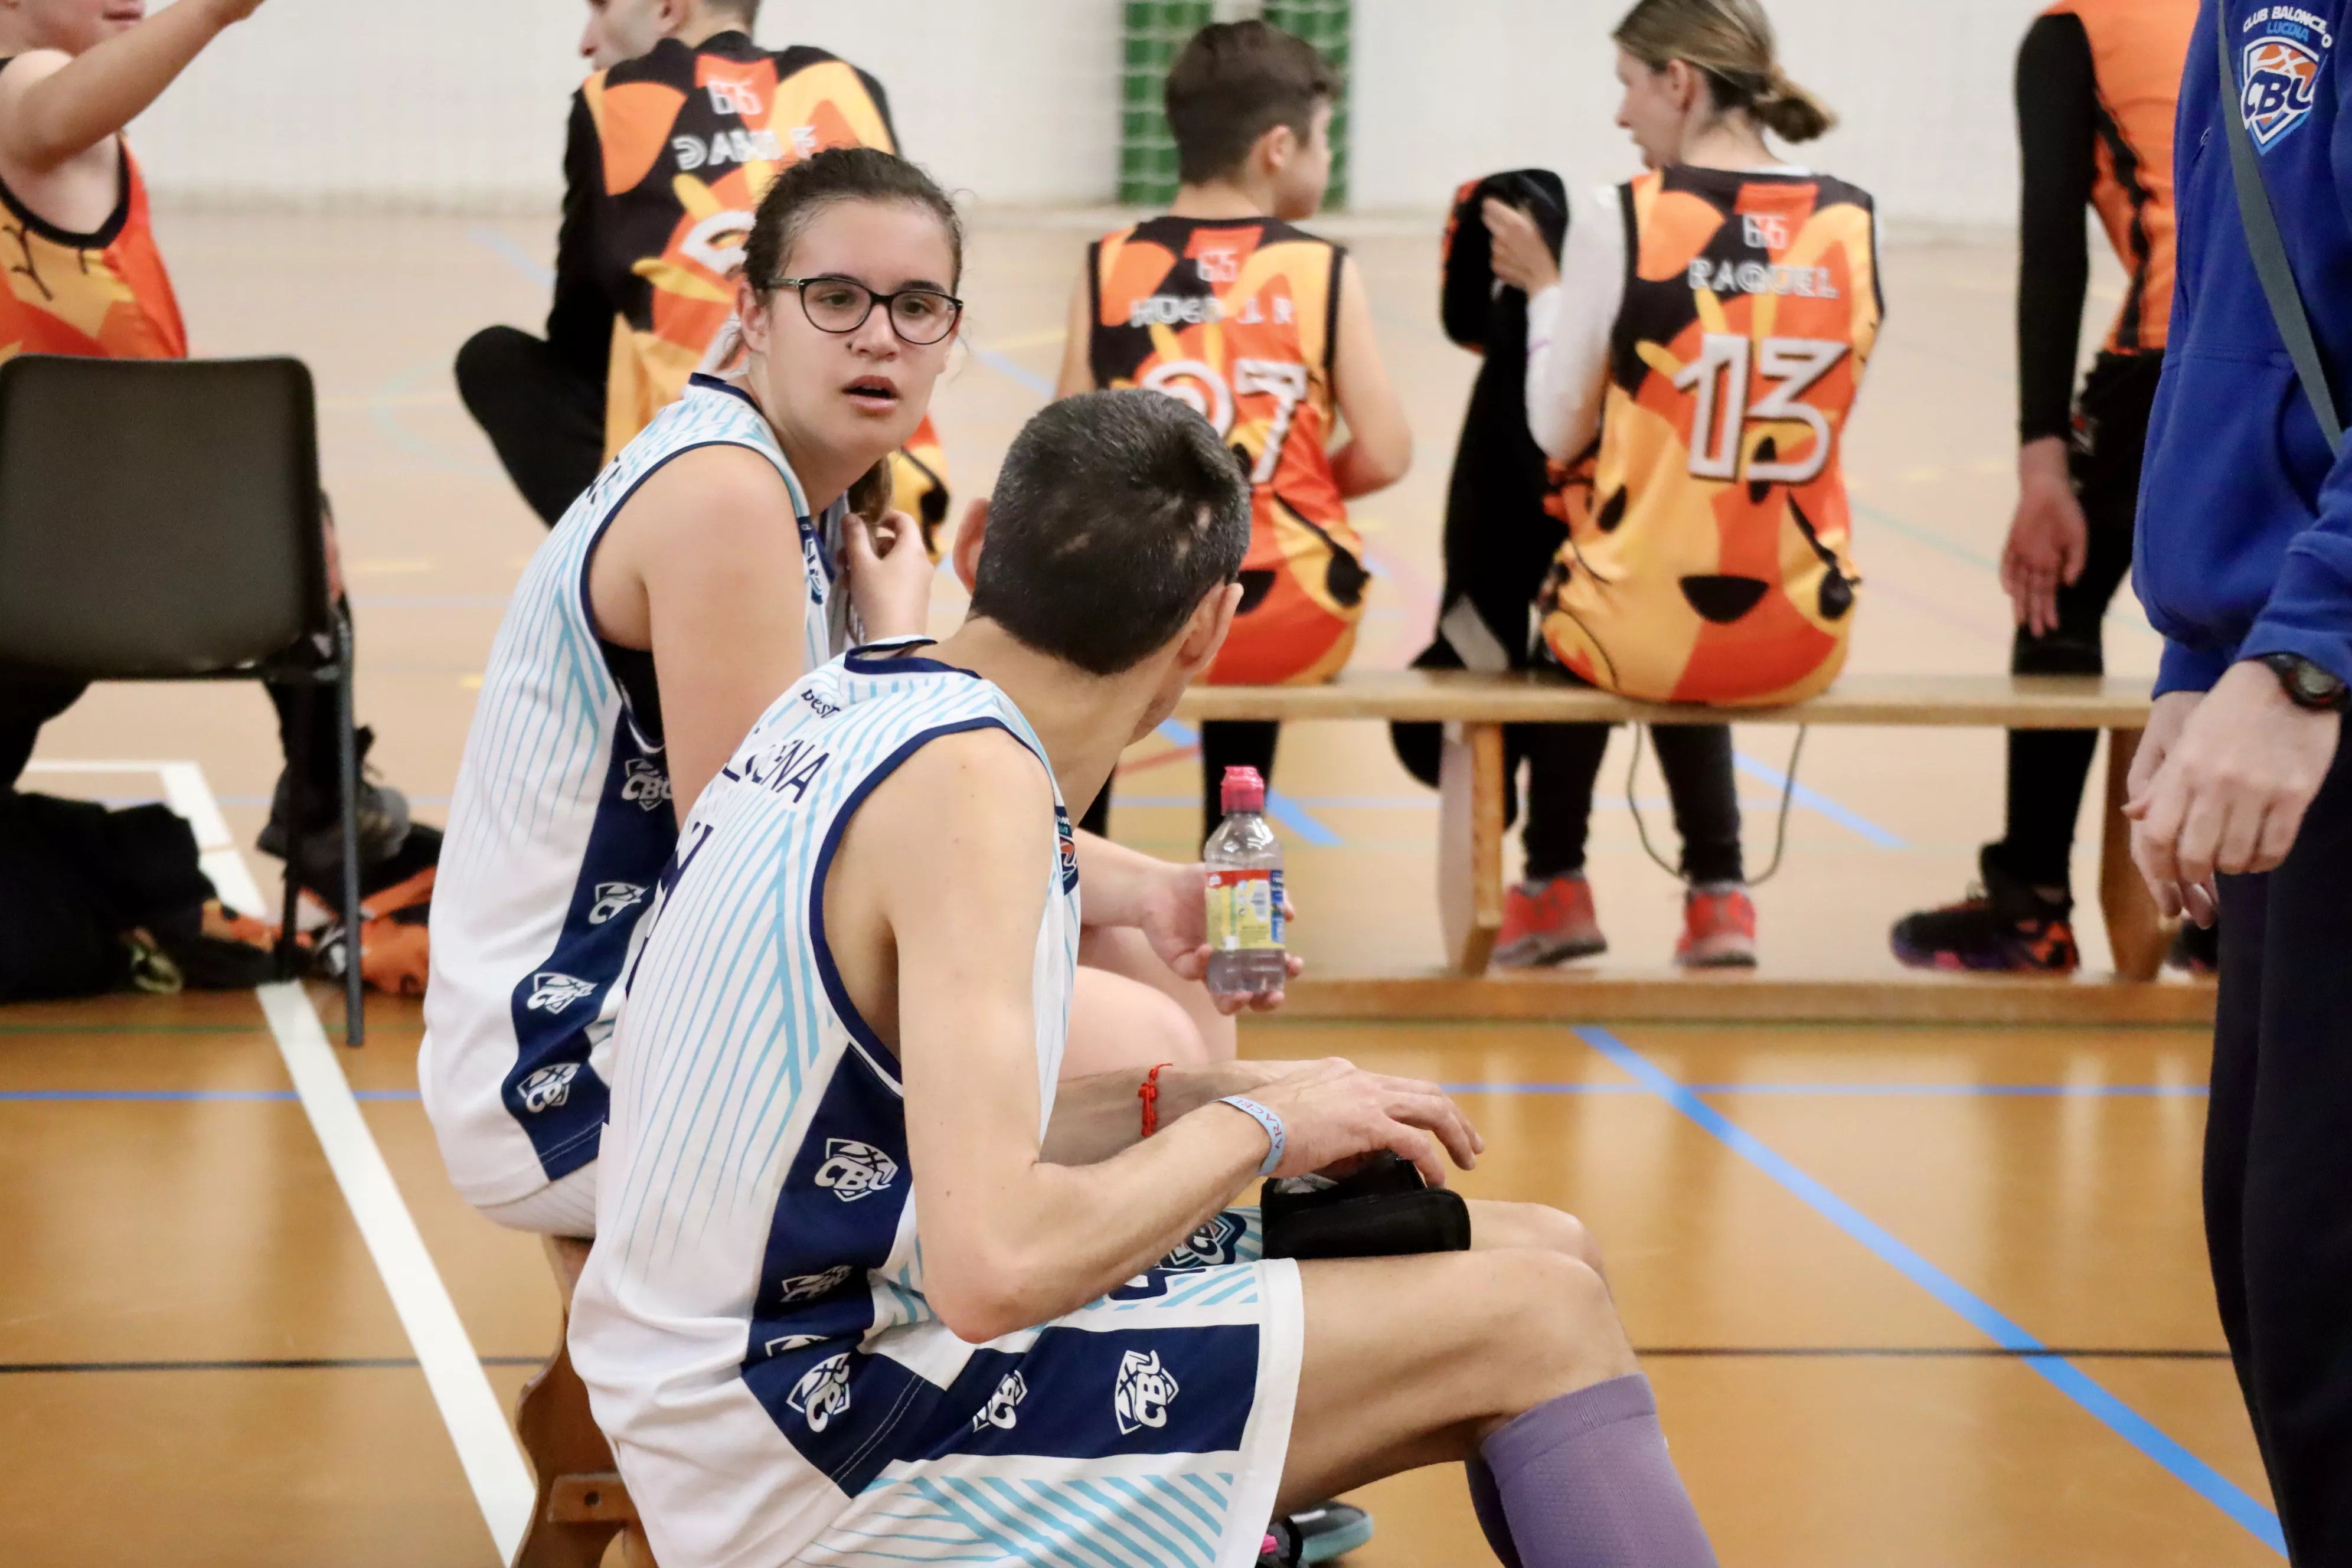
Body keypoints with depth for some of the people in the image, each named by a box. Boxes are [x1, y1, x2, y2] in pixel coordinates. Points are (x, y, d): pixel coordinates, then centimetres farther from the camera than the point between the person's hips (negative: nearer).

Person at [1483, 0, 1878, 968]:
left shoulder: (1621, 222, -12)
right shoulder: (1852, 225, 0)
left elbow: (1560, 432, -4)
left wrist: (1543, 286, 11)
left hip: (1652, 630, -3)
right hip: (1804, 640, 3)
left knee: (1570, 606, 35)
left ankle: (1556, 887, 42)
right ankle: (1718, 892, 29)